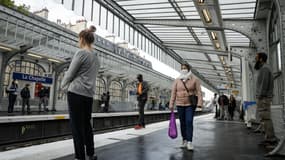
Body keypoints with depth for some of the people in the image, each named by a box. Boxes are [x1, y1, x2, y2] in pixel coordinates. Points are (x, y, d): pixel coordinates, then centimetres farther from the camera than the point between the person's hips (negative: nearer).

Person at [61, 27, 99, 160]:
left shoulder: (81, 53, -9)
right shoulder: (96, 57, 14)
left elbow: (70, 73, -8)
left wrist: (64, 86, 11)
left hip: (76, 92, -7)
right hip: (89, 94, 7)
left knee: (76, 125, 0)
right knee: (86, 124, 16)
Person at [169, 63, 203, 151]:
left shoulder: (194, 79, -3)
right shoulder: (177, 80, 2)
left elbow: (199, 92, -7)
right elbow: (173, 93, 1)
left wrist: (199, 103, -17)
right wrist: (171, 105, -2)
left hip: (190, 104, -2)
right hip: (180, 104, 3)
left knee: (189, 122, -11)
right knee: (182, 123, 8)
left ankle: (189, 142, -8)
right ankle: (184, 140, 22)